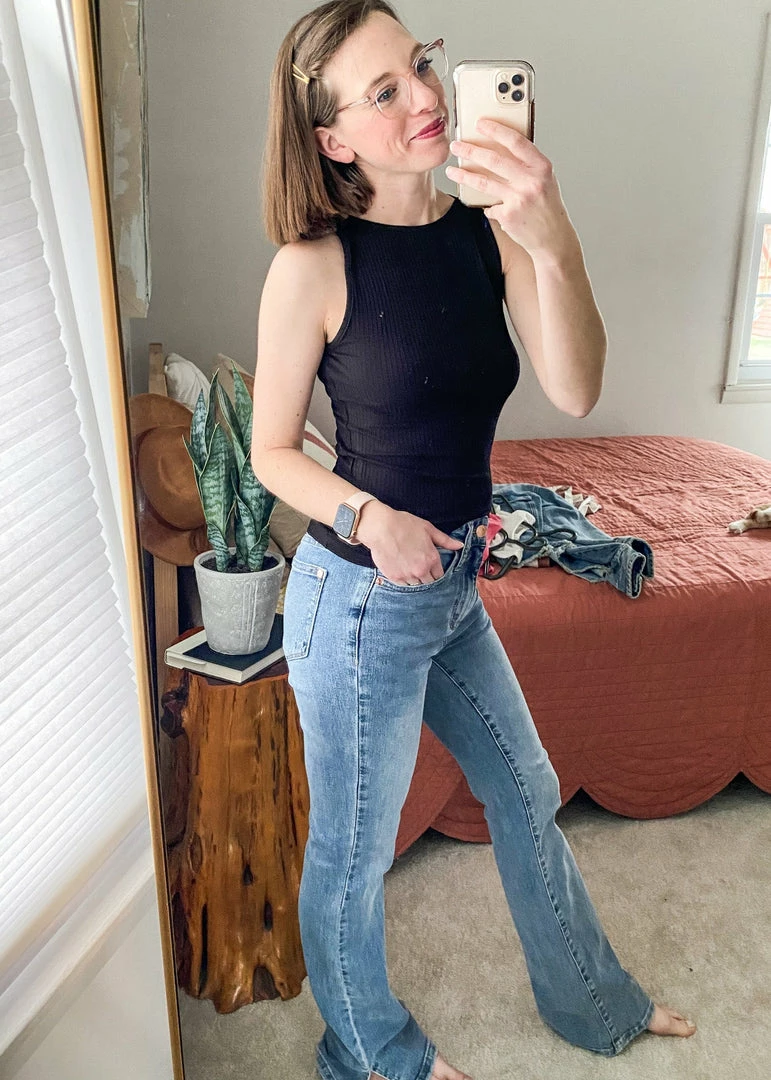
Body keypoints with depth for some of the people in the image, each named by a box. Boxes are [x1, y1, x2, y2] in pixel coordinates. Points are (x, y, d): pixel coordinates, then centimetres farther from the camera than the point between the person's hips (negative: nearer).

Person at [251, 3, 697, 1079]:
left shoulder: (490, 226, -3)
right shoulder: (315, 264, -16)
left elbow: (576, 391, -14)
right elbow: (273, 452, -7)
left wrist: (553, 244, -29)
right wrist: (367, 517, -24)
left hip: (455, 588, 6)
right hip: (360, 599, -6)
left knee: (527, 795, 24)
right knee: (353, 854, 15)